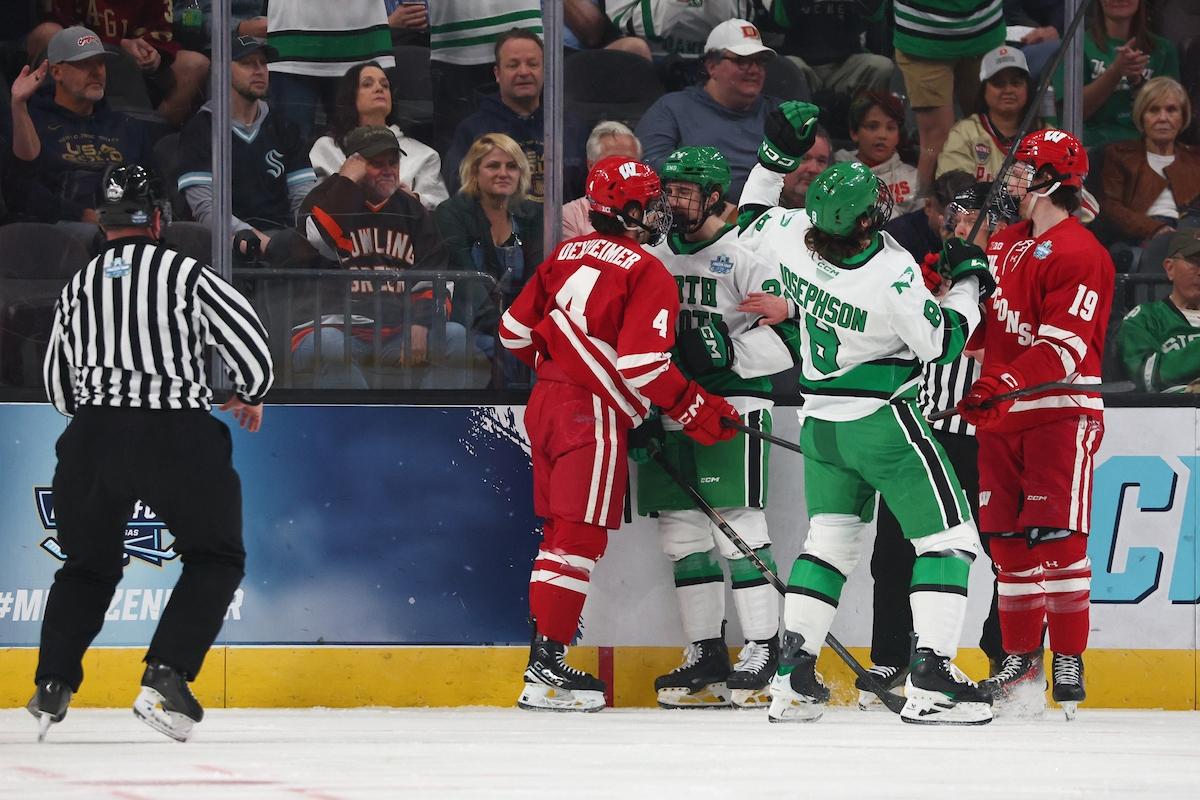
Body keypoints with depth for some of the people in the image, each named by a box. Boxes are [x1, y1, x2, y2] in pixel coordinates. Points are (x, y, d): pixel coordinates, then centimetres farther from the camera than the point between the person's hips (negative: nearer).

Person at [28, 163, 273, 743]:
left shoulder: (77, 287, 12)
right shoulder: (187, 275, -1)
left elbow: (57, 385, 18)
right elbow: (249, 340, -3)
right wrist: (251, 395, 17)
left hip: (93, 435, 4)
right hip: (178, 435, -4)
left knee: (88, 565, 22)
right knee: (217, 559, 13)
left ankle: (52, 688, 9)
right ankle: (165, 679, -4)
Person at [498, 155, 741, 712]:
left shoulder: (568, 254, 14)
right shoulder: (647, 273, -9)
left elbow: (516, 330, 17)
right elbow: (642, 363, -18)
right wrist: (696, 411, -8)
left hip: (545, 402, 8)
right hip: (593, 414, -8)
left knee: (560, 533, 14)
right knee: (579, 537, -6)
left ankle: (544, 657, 17)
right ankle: (546, 667, -10)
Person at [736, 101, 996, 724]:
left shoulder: (793, 234, -11)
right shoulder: (893, 277, -27)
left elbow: (749, 223, 12)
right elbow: (942, 342, -13)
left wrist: (777, 154, 13)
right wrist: (968, 281, 0)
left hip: (821, 421, 7)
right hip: (882, 419, -7)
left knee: (830, 539, 17)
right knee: (948, 537, 0)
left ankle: (792, 677, 11)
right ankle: (931, 681, -10)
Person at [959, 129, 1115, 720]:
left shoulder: (1079, 253, -12)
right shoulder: (1005, 244, 15)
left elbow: (1064, 347, -21)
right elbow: (980, 322, 24)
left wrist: (1002, 384, -31)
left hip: (1061, 411, -8)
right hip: (1002, 414, 8)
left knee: (1056, 538, -11)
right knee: (1009, 541, 8)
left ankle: (1068, 662, -6)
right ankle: (1020, 660, 15)